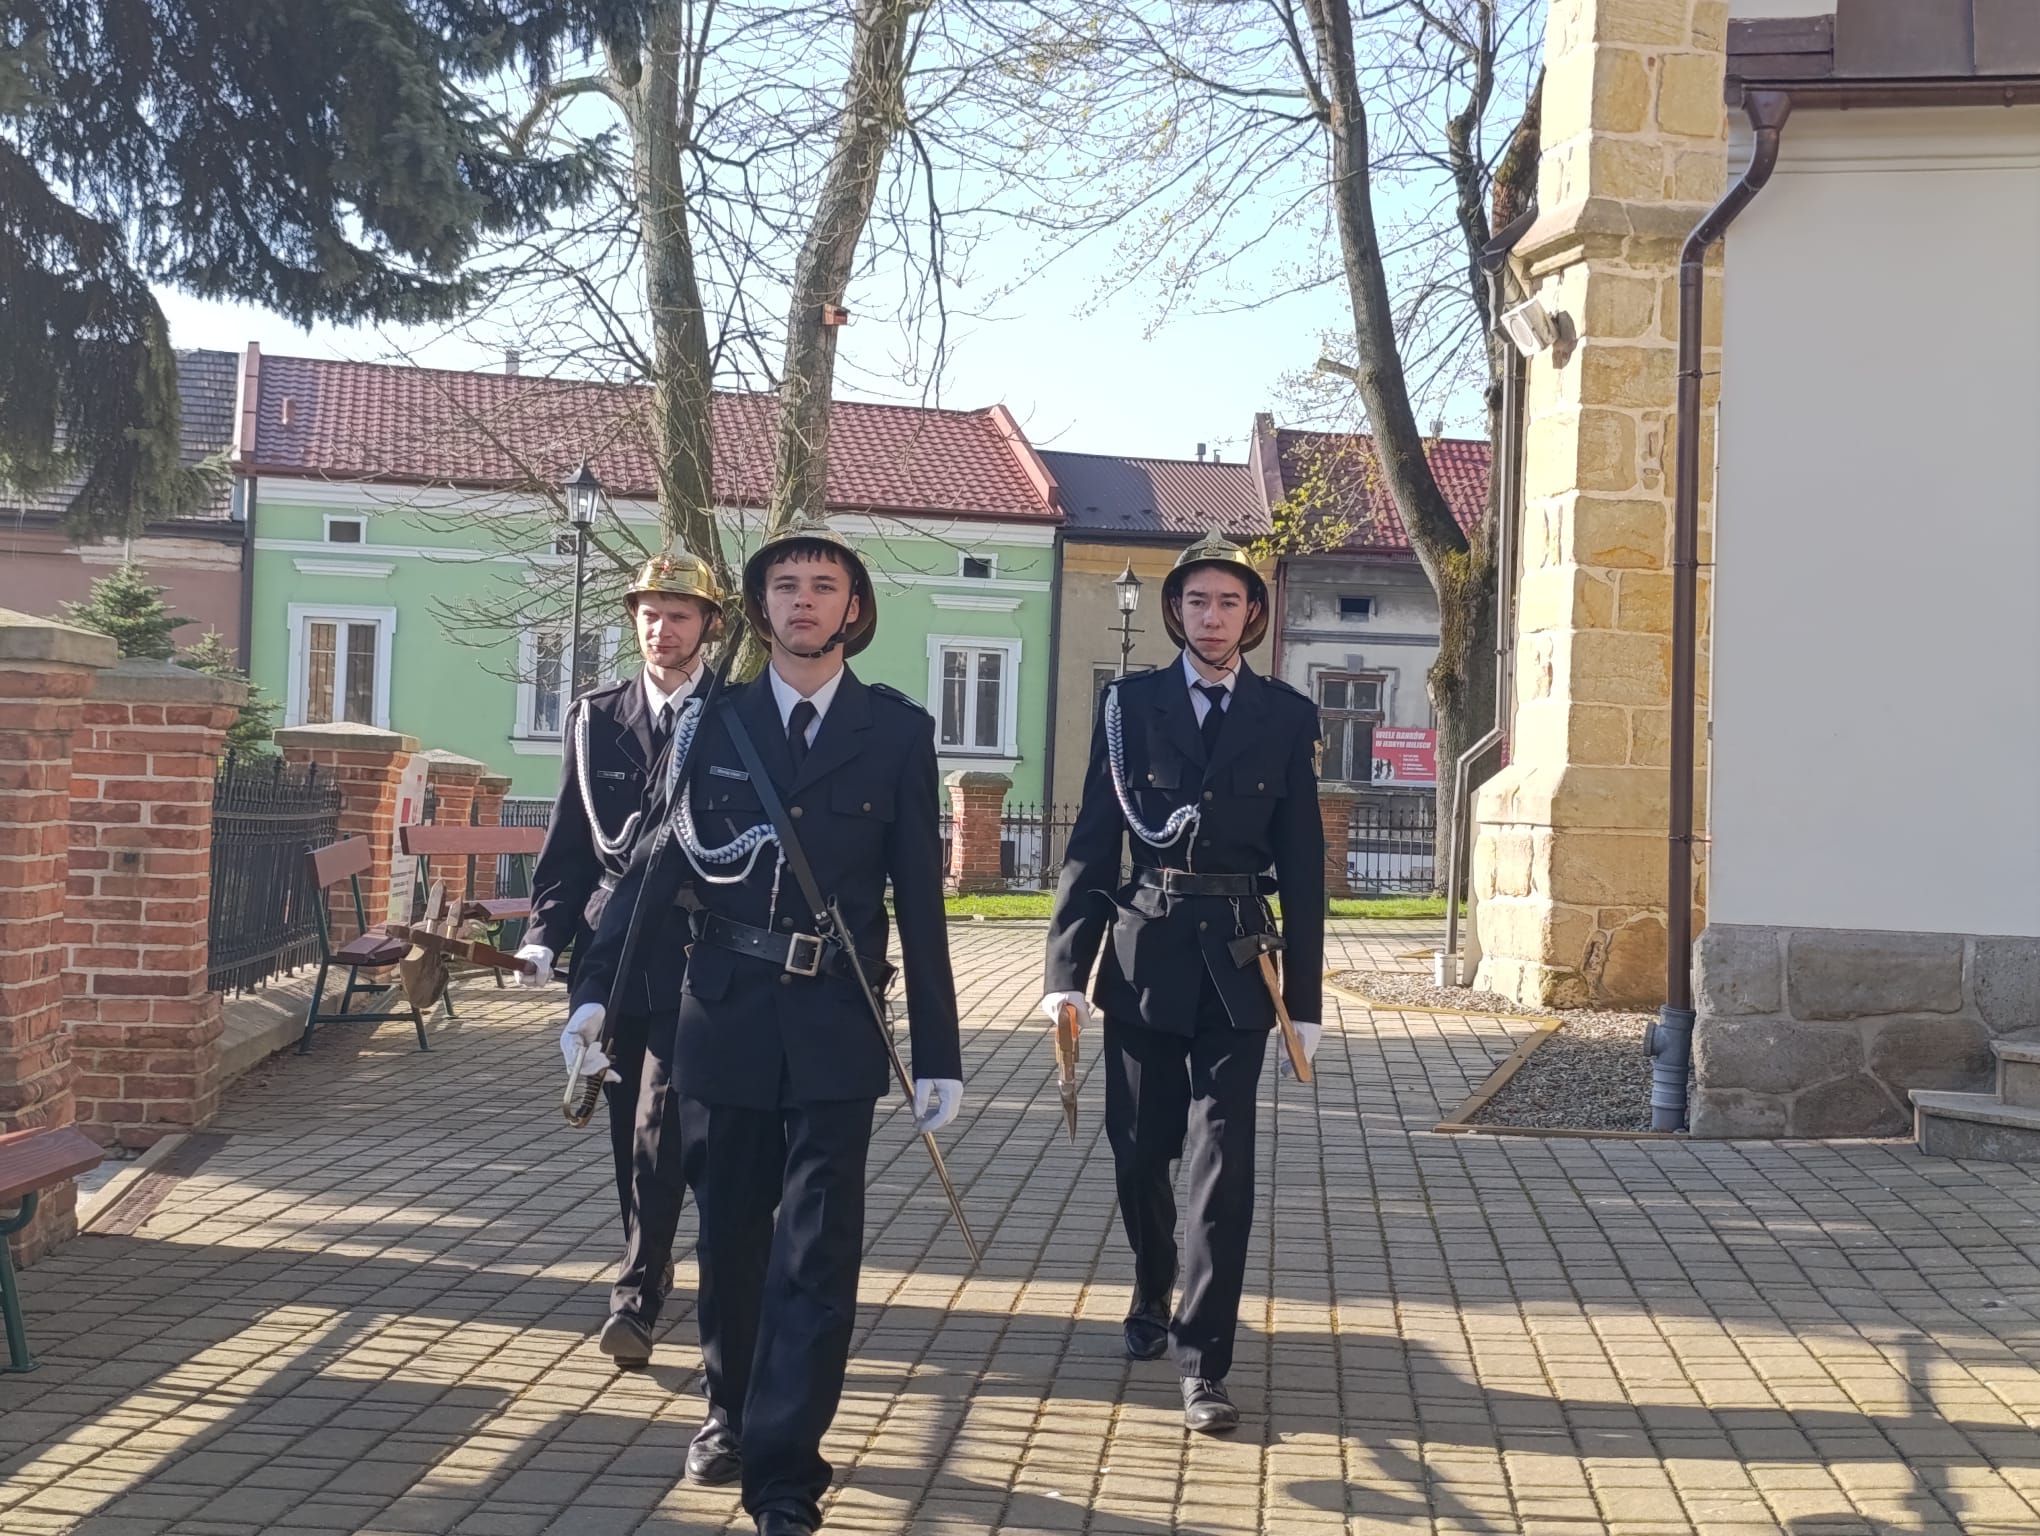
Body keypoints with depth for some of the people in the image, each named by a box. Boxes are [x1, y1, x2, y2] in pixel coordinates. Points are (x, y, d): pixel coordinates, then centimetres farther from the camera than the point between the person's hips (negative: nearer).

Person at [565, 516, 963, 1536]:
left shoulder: (896, 731, 0)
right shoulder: (714, 722, 5)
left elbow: (919, 897, 0)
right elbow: (657, 865, 3)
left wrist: (938, 1051, -1)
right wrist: (594, 988, -7)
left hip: (835, 1024, -2)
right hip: (725, 1011, 2)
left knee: (817, 1250, -4)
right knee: (730, 1233, 14)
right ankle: (731, 1412, 35)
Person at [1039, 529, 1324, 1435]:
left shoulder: (1287, 718, 3)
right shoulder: (1130, 704, 2)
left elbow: (1302, 863, 3)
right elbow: (1091, 843, 1)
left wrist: (1305, 999, 1)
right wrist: (1066, 969, -5)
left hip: (1235, 963, -1)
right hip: (1143, 954, 1)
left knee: (1221, 1163, -4)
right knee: (1139, 1150, 11)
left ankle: (1202, 1362, 1)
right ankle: (1152, 1298, 37)